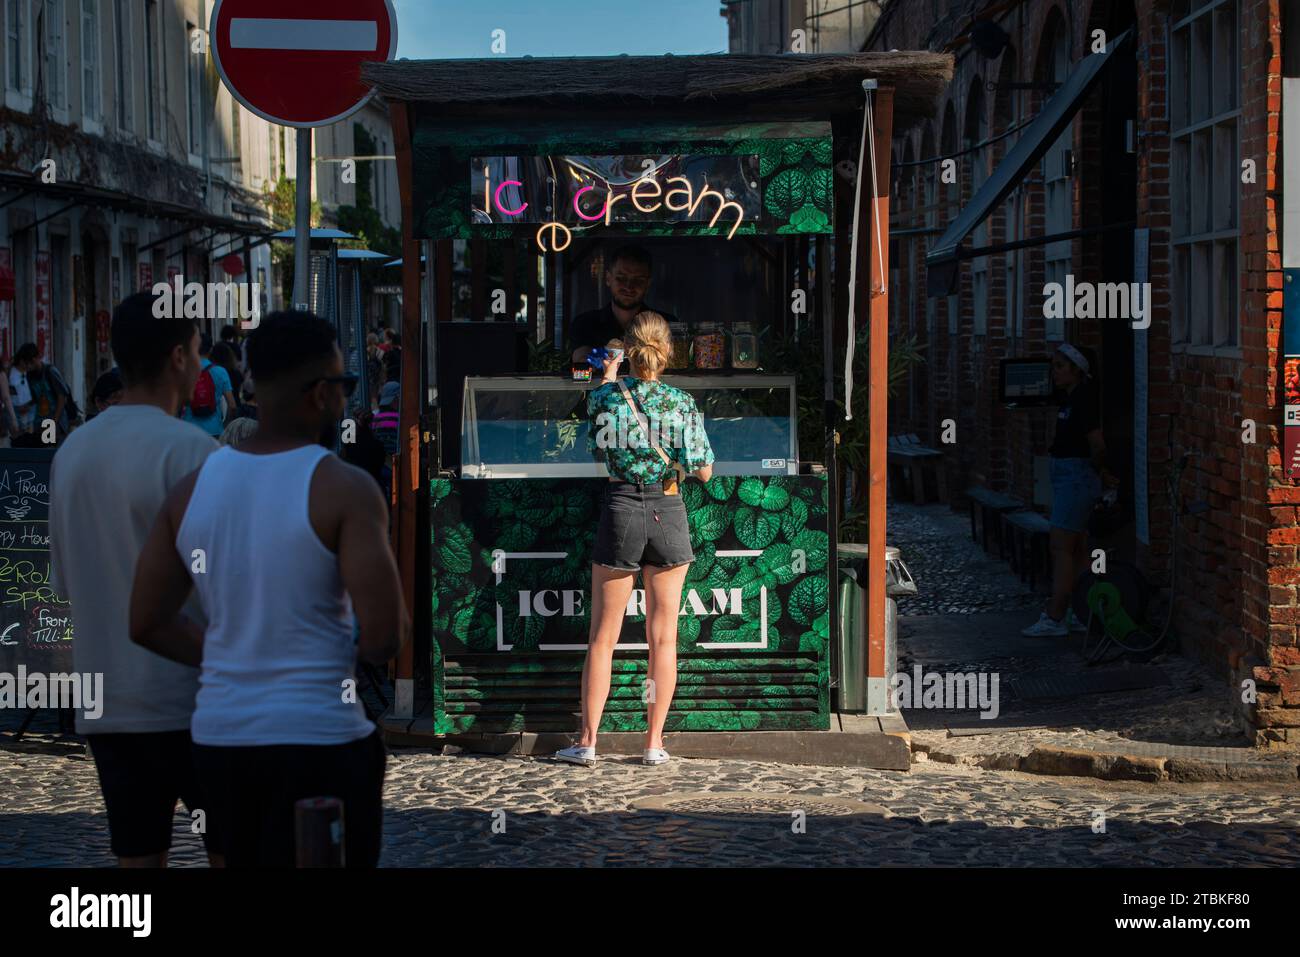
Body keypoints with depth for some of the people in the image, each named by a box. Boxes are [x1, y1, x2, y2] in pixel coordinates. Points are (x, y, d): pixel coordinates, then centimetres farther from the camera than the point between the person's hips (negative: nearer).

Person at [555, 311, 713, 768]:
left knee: (603, 636, 7)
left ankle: (587, 741, 7)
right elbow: (704, 472, -2)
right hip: (668, 512, 0)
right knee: (663, 637, 7)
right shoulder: (682, 402, -5)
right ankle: (654, 743, 9)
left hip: (620, 511, 0)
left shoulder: (606, 395, -3)